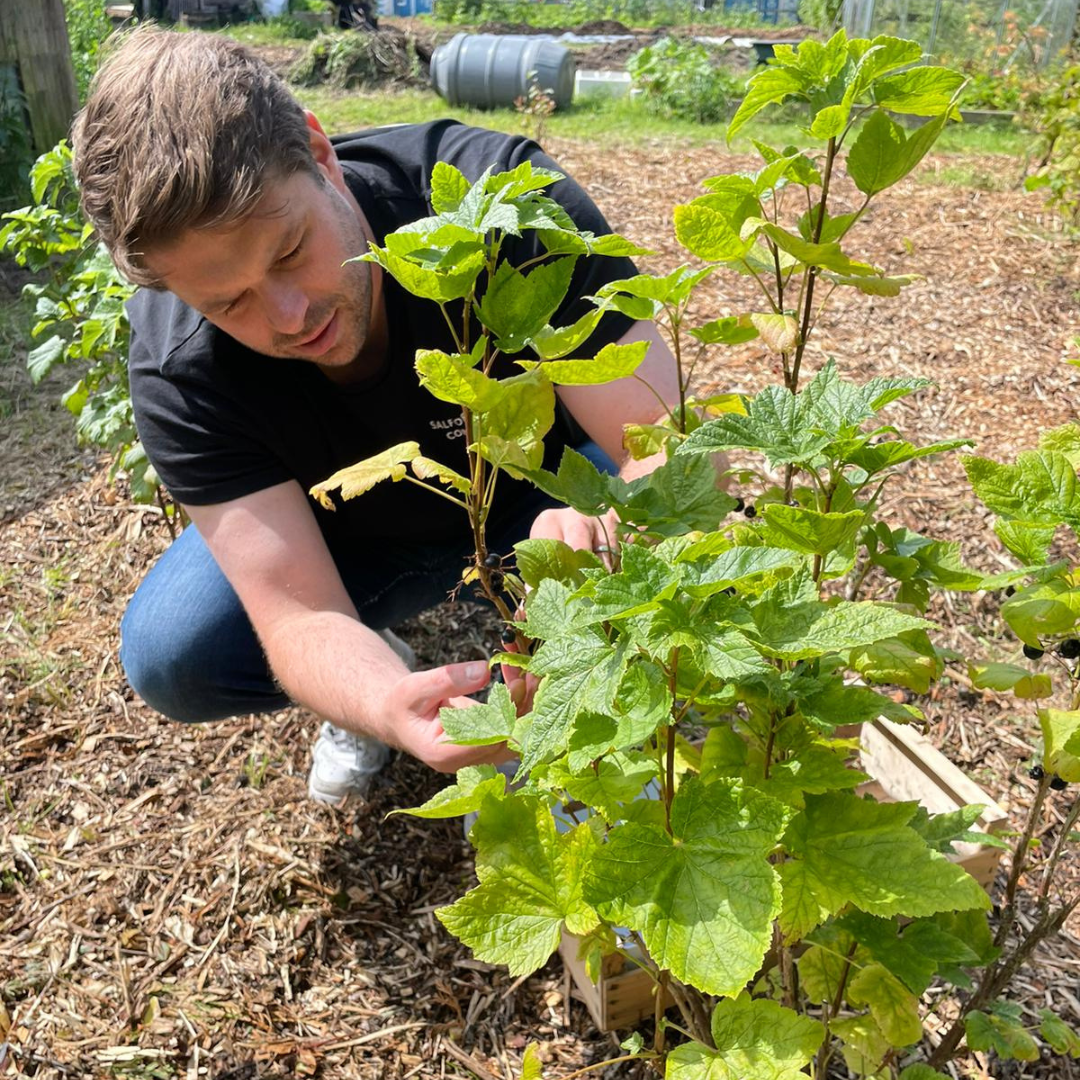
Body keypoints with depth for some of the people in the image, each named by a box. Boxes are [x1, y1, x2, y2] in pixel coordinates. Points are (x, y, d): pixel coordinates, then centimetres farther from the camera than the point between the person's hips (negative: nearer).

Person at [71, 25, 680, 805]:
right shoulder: (180, 369, -27)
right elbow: (300, 614, -31)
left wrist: (604, 533, -56)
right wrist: (392, 708, -54)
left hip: (542, 490, 0)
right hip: (354, 533, 2)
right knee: (169, 655, -21)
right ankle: (381, 672, 9)